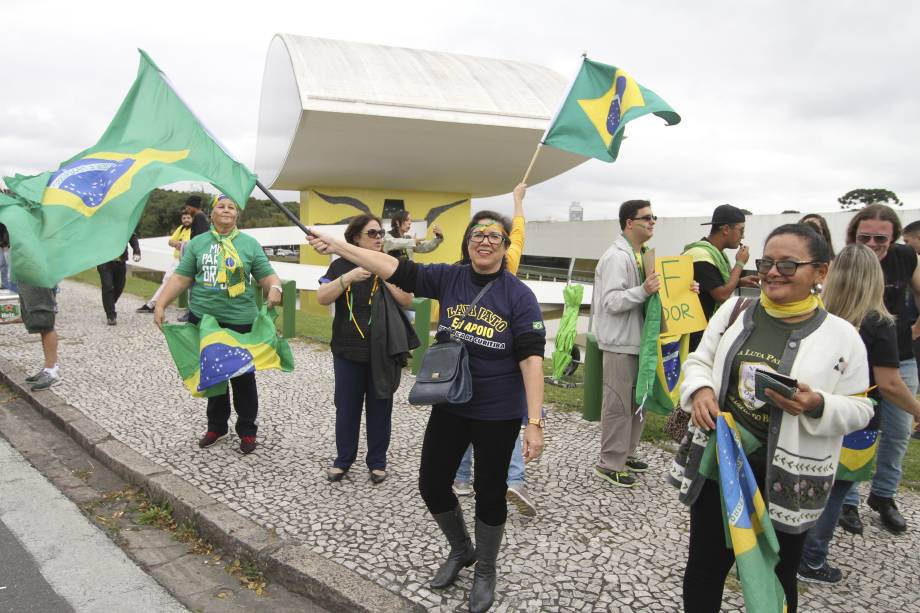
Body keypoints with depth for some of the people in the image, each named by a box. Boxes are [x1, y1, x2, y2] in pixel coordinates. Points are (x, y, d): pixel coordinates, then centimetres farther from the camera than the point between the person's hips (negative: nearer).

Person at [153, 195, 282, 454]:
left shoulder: (250, 244, 4)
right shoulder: (197, 243, 8)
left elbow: (267, 276, 0)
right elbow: (180, 278, 5)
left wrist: (274, 288, -22)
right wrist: (160, 305, -4)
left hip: (240, 320, -2)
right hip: (203, 319, 2)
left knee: (243, 377, 4)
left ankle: (247, 431, 18)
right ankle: (216, 425, 30)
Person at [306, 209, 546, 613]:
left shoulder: (519, 296, -13)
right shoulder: (449, 278, -3)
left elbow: (531, 358, -17)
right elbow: (395, 269, -7)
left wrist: (535, 422, -21)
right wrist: (336, 245, -11)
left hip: (498, 415, -4)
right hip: (449, 406, 4)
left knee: (489, 493, 12)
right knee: (432, 485, 13)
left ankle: (485, 570, 37)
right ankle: (461, 550, 42)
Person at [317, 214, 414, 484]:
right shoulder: (341, 265, 0)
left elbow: (407, 300, -8)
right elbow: (322, 298, -12)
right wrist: (350, 277, -24)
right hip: (348, 351, 0)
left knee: (379, 408, 9)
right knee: (346, 407, 9)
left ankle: (377, 461, 24)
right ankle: (343, 459, 26)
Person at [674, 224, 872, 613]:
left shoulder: (841, 336, -6)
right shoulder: (733, 311, 1)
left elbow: (858, 410, -2)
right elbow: (698, 361, 8)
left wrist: (817, 406, -22)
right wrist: (700, 389, -13)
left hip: (784, 481, -2)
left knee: (774, 581, 16)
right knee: (704, 566, 17)